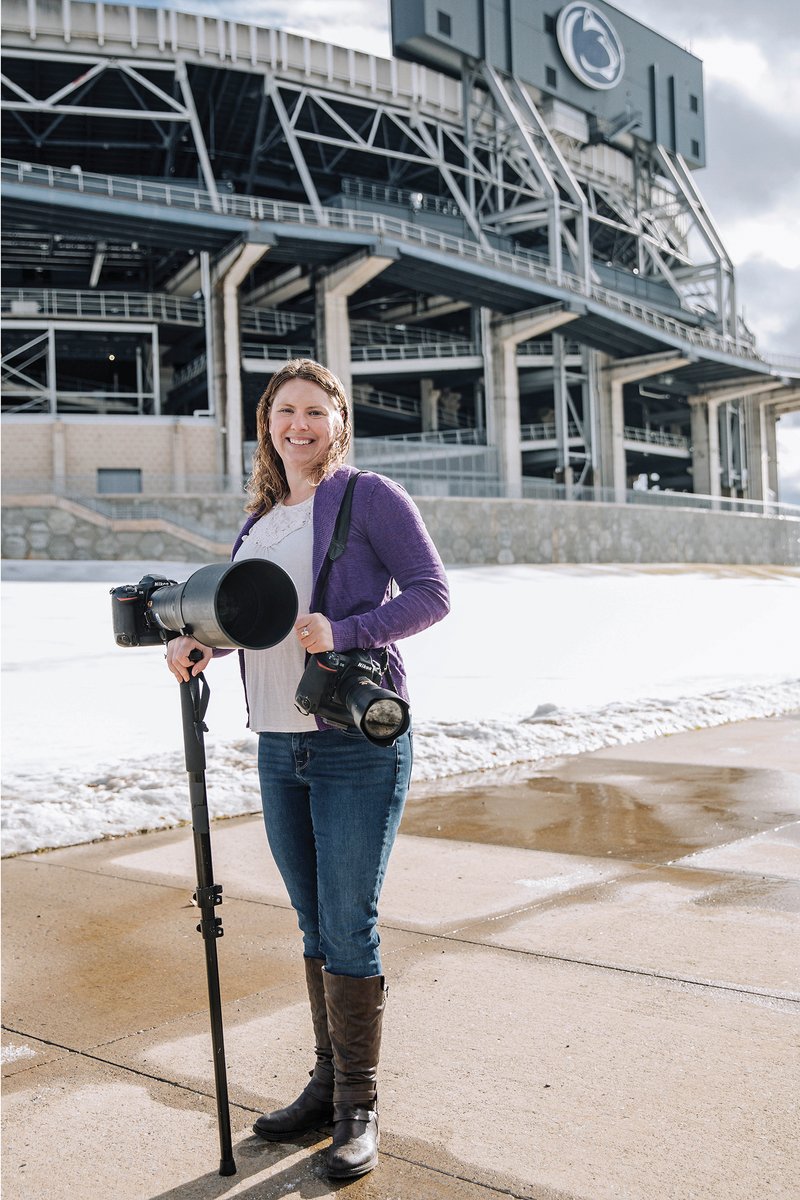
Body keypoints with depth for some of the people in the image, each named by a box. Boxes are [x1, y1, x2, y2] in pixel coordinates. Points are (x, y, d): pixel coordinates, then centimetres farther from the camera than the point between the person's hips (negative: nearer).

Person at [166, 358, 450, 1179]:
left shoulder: (368, 497, -6)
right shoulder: (260, 517, 15)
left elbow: (432, 593, -10)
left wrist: (344, 632, -23)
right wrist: (196, 642, -1)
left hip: (358, 747, -6)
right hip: (279, 748, 7)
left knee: (348, 927, -1)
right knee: (314, 926, 15)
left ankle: (359, 1107, 14)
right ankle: (327, 1083, 29)